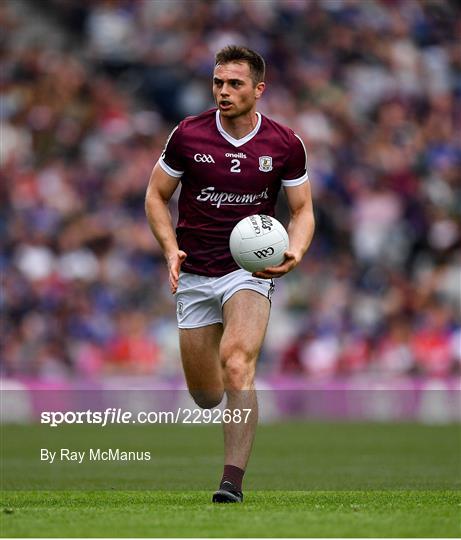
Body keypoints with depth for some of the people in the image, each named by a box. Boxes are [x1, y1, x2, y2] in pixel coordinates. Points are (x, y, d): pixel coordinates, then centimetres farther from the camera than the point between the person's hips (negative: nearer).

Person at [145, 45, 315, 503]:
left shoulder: (284, 145, -4)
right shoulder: (188, 135, -5)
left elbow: (302, 209, 6)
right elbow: (156, 195, 6)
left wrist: (295, 251, -15)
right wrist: (171, 248, -9)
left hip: (250, 270, -2)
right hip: (194, 274, 2)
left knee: (237, 365, -26)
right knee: (204, 395, 7)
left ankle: (233, 481, -27)